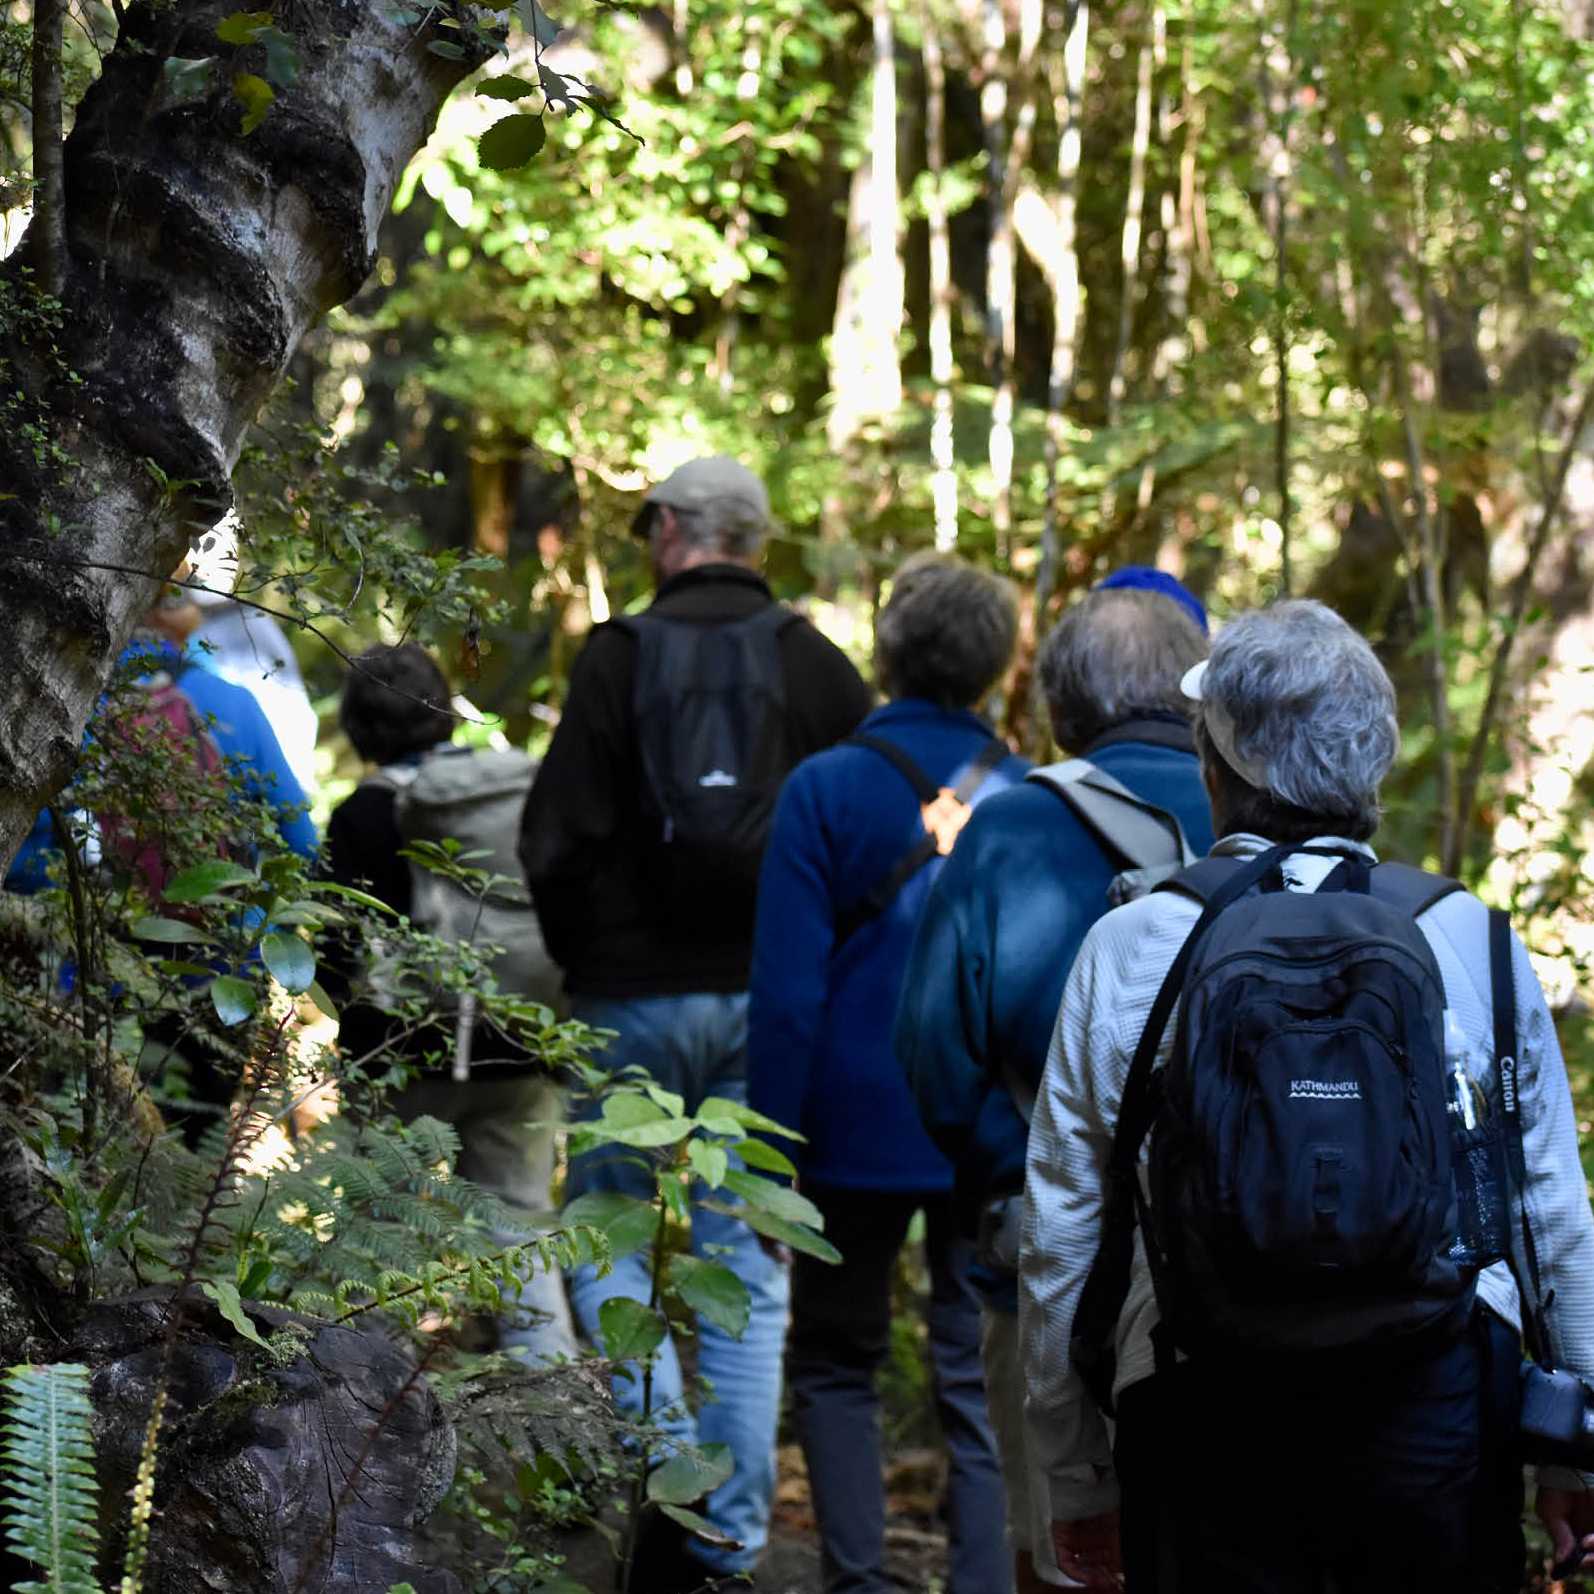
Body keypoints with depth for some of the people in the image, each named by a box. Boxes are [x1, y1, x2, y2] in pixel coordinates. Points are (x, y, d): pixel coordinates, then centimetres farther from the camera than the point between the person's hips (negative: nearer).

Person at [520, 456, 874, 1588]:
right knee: (748, 1266, 8)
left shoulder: (620, 656, -5)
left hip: (638, 997, -3)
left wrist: (586, 962, 7)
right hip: (770, 1003, 3)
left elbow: (557, 844, -8)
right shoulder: (819, 667, 3)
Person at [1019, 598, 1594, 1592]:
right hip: (1439, 1421, 0)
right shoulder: (1477, 942, -1)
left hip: (1208, 1430, 0)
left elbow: (1061, 1237, 0)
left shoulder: (1127, 951, -2)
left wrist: (1076, 1483, 10)